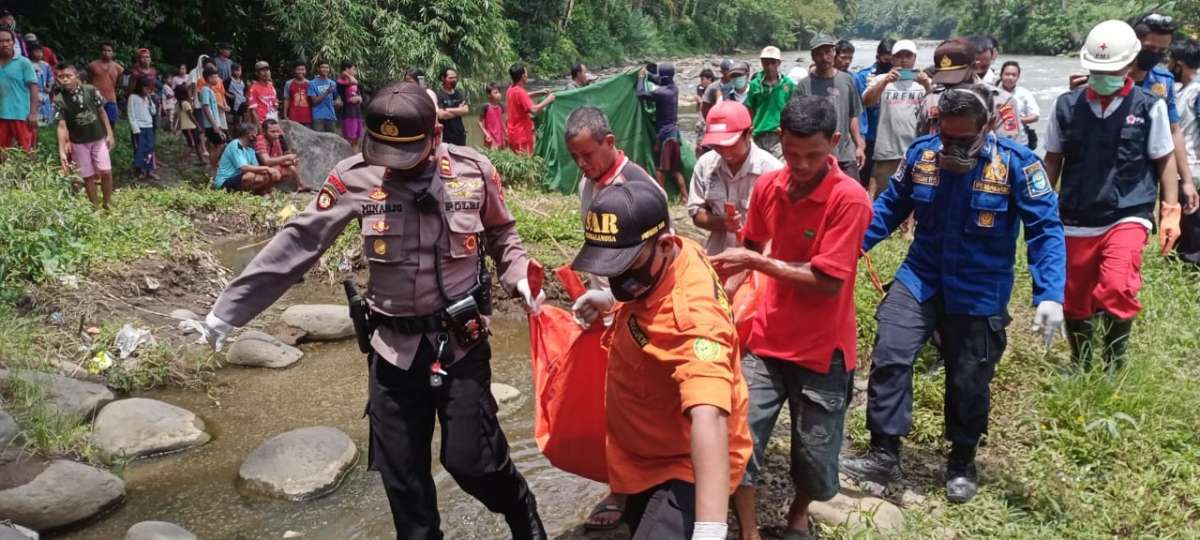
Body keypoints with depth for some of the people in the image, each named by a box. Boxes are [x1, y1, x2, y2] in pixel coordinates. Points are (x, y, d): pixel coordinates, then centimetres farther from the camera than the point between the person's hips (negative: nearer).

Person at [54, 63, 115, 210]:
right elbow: (62, 126, -13)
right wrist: (62, 151, -21)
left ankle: (107, 204, 14)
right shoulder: (59, 100, -11)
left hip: (99, 138, 0)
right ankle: (96, 207, 17)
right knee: (88, 177, 6)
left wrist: (109, 134, -1)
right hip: (79, 143, 0)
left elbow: (102, 112, 2)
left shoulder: (91, 90, -8)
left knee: (106, 172, -4)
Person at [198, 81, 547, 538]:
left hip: (462, 340, -1)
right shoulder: (355, 178, -9)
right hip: (394, 347, 2)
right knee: (401, 474, 9)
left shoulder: (474, 171, -7)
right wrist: (228, 309, -3)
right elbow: (297, 245, -5)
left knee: (470, 459, 0)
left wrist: (520, 277, -11)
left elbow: (502, 235, 9)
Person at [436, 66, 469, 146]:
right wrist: (458, 110, -5)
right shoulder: (438, 95, -10)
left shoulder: (460, 93, 9)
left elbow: (466, 110, -4)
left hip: (460, 134, 6)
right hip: (445, 136, -6)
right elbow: (441, 115, -20)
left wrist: (448, 110, -14)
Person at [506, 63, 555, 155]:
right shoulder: (519, 92, -21)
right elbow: (534, 110, -29)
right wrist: (548, 100, -16)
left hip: (514, 133, 9)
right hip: (521, 135, -9)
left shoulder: (512, 89, 7)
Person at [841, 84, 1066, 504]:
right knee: (889, 357, -12)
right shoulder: (921, 153, -5)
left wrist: (1050, 295, -23)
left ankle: (962, 464, 33)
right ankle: (884, 455, 0)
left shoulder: (1016, 163, -14)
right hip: (920, 279, 2)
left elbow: (1045, 230, -14)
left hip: (979, 295, -2)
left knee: (968, 383, 9)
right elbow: (890, 207, 7)